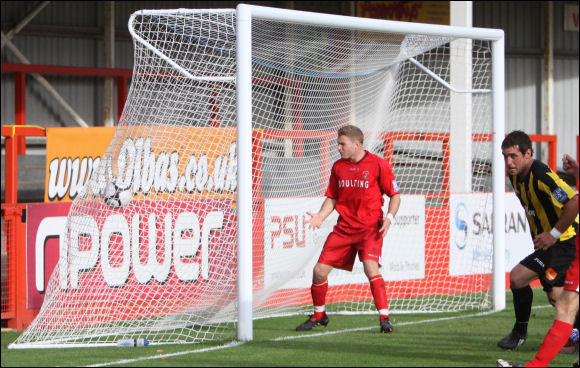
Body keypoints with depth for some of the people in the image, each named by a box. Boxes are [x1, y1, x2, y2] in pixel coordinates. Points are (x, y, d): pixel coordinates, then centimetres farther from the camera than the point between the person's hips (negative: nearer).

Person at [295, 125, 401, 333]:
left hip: (370, 227, -5)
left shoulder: (378, 164, -6)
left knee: (370, 267, -26)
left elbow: (395, 195, -1)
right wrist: (320, 216, -1)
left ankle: (385, 319, -21)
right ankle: (319, 315, 22)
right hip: (344, 228, 5)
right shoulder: (338, 167, 9)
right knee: (319, 271, 0)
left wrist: (389, 217, -17)